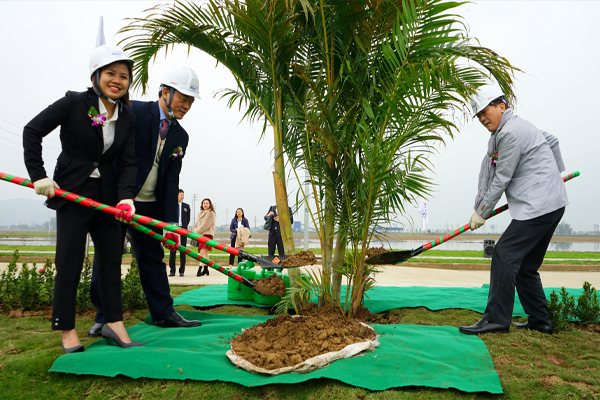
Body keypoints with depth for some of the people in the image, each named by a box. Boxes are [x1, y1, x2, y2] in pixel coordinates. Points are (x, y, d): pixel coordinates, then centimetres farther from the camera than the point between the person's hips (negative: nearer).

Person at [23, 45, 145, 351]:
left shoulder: (128, 119, 6)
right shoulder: (74, 103, -6)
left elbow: (127, 162, 0)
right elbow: (32, 131, -5)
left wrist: (125, 197, -15)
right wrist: (38, 176, -10)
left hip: (107, 196, 5)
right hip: (71, 193, -4)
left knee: (112, 259, 6)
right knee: (69, 262, 0)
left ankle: (114, 323, 15)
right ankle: (67, 330, 13)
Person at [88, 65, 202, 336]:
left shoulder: (180, 136, 3)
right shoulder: (134, 112, -11)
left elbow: (172, 181, -1)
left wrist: (170, 223, -8)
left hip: (149, 206, 5)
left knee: (153, 257, 10)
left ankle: (164, 313, 18)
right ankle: (105, 316, 19)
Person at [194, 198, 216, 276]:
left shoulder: (211, 213, -5)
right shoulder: (200, 213, 20)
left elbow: (205, 225, -13)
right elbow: (197, 224, 22)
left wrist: (196, 232, -10)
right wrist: (194, 233, 9)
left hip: (207, 234, -8)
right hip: (200, 235, 8)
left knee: (203, 252, -16)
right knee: (204, 252, 11)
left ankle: (200, 269, -21)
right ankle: (205, 269, 15)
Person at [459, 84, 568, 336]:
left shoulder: (511, 132, -13)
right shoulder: (519, 127, 19)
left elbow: (501, 179, -13)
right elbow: (552, 141, 34)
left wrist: (481, 213, -5)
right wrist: (557, 173, 45)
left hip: (538, 206, -11)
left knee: (504, 256, -15)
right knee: (525, 265, 12)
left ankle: (496, 319, -13)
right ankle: (540, 321, 19)